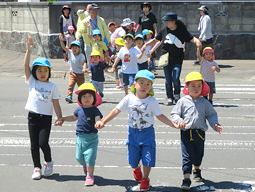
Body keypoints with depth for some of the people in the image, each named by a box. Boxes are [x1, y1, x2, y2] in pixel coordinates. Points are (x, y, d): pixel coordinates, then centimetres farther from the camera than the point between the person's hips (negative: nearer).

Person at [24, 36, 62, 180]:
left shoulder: (52, 86, 3)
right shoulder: (32, 82, 4)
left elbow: (56, 104, 3)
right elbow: (26, 66, -5)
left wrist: (60, 119, -4)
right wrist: (29, 50, -14)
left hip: (46, 117, -2)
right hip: (33, 116, 2)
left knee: (43, 143, -11)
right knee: (34, 145, 6)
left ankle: (49, 162, 16)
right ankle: (37, 168, 19)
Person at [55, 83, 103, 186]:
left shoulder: (94, 110, -9)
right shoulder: (79, 110, 6)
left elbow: (97, 120, -23)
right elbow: (73, 117, 25)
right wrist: (62, 119, 25)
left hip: (91, 138, -5)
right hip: (80, 137, 5)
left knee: (90, 157, -6)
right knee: (79, 157, 15)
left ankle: (90, 175, 10)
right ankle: (85, 166, 48)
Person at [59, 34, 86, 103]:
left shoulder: (81, 55, -14)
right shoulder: (70, 52, -5)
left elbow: (84, 62, -26)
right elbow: (63, 47, -10)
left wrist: (84, 68, -45)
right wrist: (61, 40, -24)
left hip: (80, 74, -1)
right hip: (72, 73, 2)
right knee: (71, 85, -18)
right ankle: (69, 96, -26)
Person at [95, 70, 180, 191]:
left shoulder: (152, 101, -9)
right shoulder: (129, 98, -8)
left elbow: (160, 116, -3)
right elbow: (116, 111, -4)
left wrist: (174, 124, -11)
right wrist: (103, 122, -7)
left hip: (147, 133, -1)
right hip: (133, 132, 1)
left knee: (147, 158, 1)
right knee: (133, 160, 7)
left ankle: (145, 179, 27)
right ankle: (136, 168, 44)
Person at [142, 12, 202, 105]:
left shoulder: (181, 31, -4)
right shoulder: (164, 30, 6)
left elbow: (192, 38, -7)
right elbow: (156, 39, 18)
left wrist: (197, 41, -28)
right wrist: (146, 44, 8)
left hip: (177, 60, -3)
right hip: (166, 59, 3)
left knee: (176, 79, -14)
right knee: (168, 80, 5)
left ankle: (177, 95, 9)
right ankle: (170, 98, 17)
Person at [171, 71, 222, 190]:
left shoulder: (204, 103, 4)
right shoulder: (182, 101, -2)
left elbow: (211, 114, 8)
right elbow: (174, 114, 1)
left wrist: (215, 125, -8)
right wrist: (179, 121, -18)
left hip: (200, 132, 3)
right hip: (186, 133, -3)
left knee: (199, 154, 18)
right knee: (187, 156, -6)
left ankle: (197, 170, 46)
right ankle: (186, 178, -5)